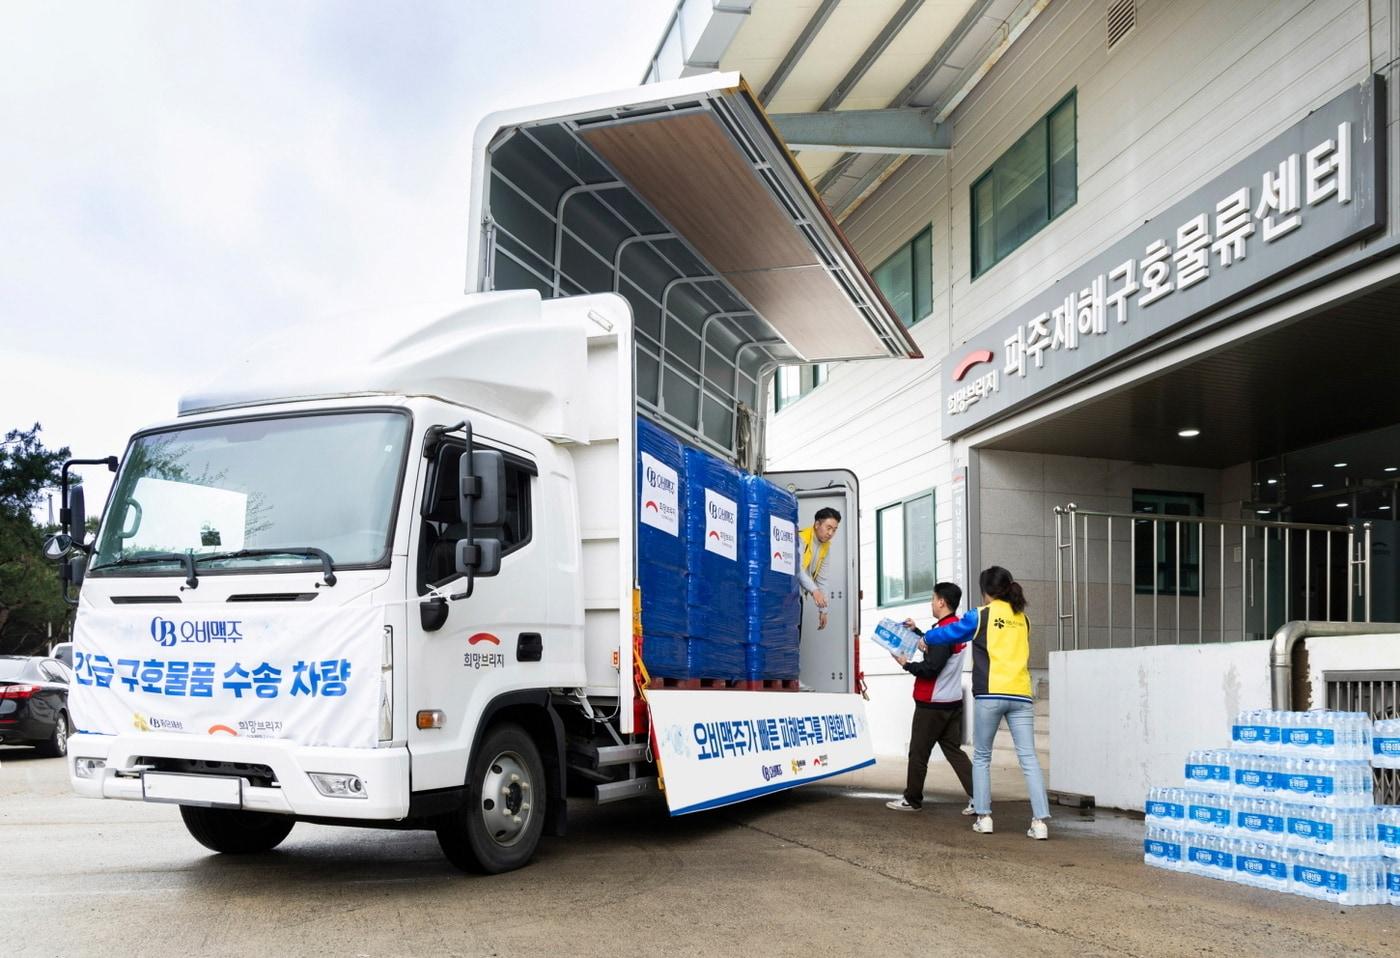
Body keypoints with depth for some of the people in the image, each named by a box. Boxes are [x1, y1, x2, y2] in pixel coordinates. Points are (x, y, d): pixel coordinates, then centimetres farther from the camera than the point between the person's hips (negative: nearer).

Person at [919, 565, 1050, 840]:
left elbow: (950, 632, 17)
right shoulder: (1022, 618, 16)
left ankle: (983, 817, 9)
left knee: (982, 757, 11)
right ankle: (1039, 821, -9)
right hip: (1021, 695, 3)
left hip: (990, 695, -3)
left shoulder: (981, 615, 3)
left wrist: (925, 639, 37)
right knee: (1029, 758, -1)